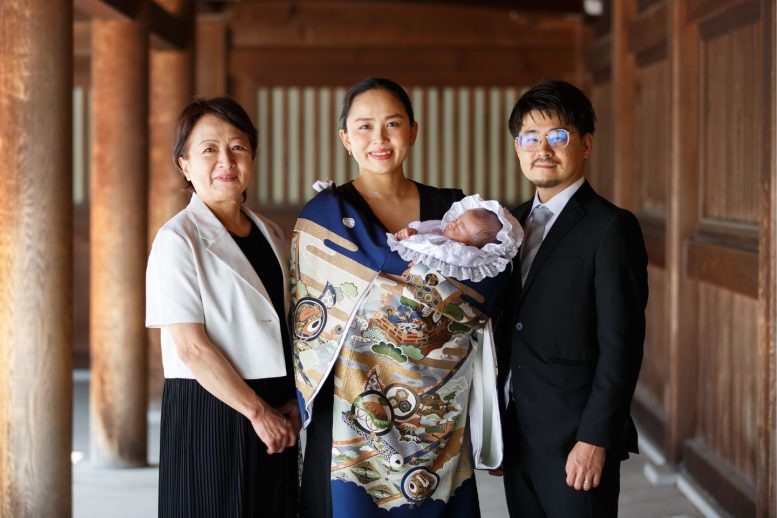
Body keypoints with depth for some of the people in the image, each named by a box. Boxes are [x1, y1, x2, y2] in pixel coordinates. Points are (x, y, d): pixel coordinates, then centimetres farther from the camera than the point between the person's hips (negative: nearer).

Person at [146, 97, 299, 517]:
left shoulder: (270, 234, 12)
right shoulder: (178, 240, -10)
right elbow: (191, 347, -16)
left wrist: (290, 403, 1)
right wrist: (257, 412, -14)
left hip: (273, 416, 6)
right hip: (209, 412, -6)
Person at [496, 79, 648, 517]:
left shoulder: (612, 228, -10)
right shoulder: (516, 222, 13)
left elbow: (621, 346, -14)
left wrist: (595, 439, -18)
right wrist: (499, 428, 10)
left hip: (576, 442, -6)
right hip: (518, 439, 7)